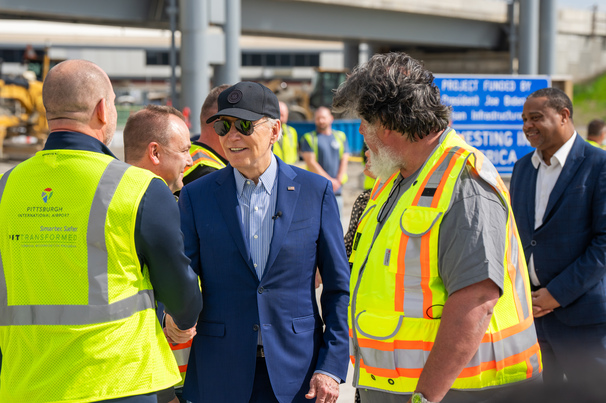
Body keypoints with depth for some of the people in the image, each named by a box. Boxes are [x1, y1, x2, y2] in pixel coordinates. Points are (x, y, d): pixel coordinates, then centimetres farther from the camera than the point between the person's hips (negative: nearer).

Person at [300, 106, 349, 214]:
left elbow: (344, 161, 10)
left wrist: (338, 181, -5)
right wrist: (329, 180, -11)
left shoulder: (340, 137, 15)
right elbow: (311, 162, -5)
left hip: (337, 189, 3)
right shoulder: (308, 138, 4)